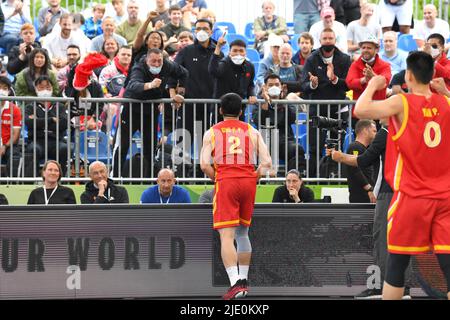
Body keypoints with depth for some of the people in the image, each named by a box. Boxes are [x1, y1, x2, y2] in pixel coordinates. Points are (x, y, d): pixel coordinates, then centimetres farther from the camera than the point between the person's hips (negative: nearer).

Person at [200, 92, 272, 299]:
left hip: (225, 182, -3)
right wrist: (254, 177, 14)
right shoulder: (252, 131, 12)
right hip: (248, 182, 3)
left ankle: (235, 282, -24)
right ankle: (243, 280, 25)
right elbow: (266, 162, 2)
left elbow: (204, 165, -5)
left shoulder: (212, 133, 6)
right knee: (242, 233, 19)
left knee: (227, 236, -8)